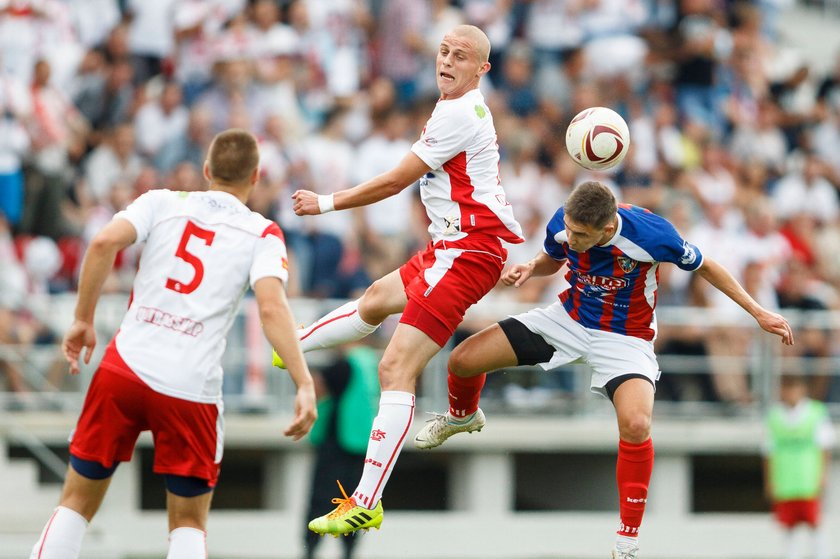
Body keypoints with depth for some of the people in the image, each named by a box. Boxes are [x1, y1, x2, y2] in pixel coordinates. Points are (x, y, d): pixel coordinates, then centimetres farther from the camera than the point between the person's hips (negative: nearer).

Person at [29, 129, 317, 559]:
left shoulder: (162, 202, 11)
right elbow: (271, 308, -10)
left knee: (77, 502, 13)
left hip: (124, 368, 1)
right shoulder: (262, 234, 6)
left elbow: (105, 242, -7)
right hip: (191, 390, -1)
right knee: (189, 524, 13)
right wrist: (304, 385, -14)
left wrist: (83, 321, 2)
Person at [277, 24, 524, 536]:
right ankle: (293, 346, 65)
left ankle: (366, 504, -23)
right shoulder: (464, 109, 15)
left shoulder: (458, 115, -17)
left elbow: (395, 181, -14)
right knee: (377, 299, 36)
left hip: (466, 253, -11)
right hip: (449, 247, 11)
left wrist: (327, 203, -5)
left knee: (397, 369, -18)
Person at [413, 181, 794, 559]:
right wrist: (529, 269, -17)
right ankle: (462, 416, 36)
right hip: (568, 318, 4)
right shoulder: (563, 223, -19)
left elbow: (704, 267, -11)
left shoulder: (650, 234, -31)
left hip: (625, 339, -4)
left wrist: (758, 312, -8)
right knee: (463, 360, -4)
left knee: (635, 425, -32)